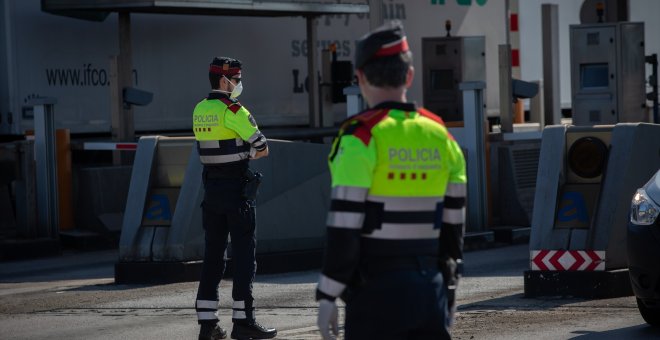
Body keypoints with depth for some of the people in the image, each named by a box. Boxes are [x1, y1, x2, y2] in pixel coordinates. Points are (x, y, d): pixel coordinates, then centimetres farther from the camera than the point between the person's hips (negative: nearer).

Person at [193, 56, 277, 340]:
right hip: (237, 189, -7)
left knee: (212, 256, 8)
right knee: (244, 255, -3)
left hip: (211, 189, 7)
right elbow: (262, 148, -9)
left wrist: (238, 156, 6)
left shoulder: (199, 111, 10)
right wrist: (245, 155, 8)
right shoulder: (233, 111, -13)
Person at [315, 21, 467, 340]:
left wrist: (327, 297, -9)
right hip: (430, 290, 5)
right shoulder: (440, 135, 9)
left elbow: (343, 227, -13)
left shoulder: (361, 136, -10)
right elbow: (454, 221, 13)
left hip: (376, 291, -5)